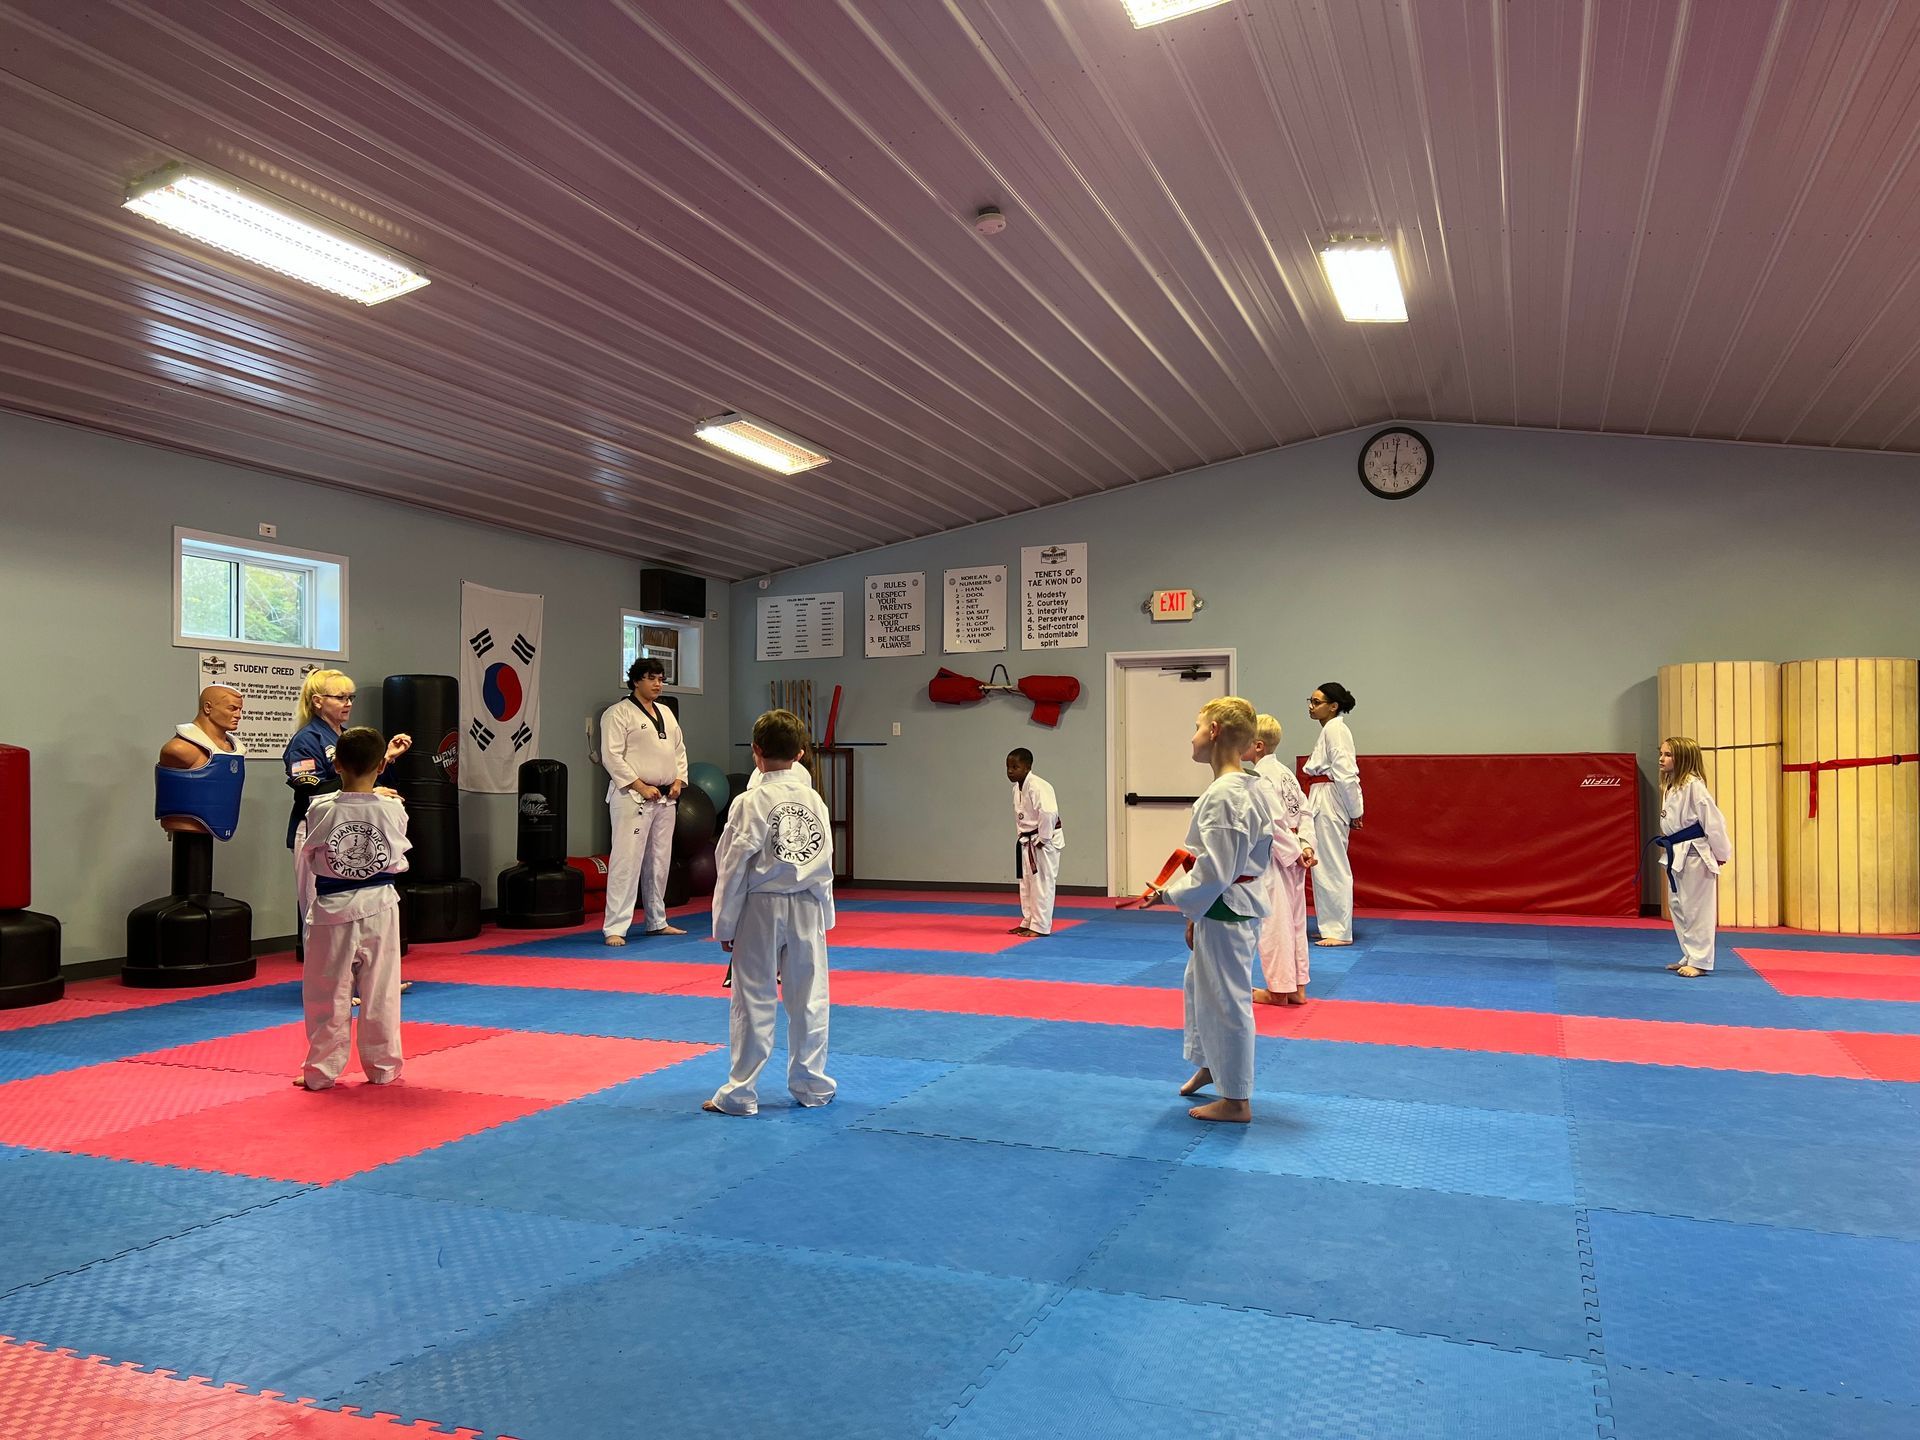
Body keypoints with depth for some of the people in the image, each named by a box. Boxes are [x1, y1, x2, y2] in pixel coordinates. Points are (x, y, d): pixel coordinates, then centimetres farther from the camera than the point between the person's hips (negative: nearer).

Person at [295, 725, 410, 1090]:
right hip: (378, 908, 0)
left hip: (333, 911, 0)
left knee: (327, 994, 12)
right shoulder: (392, 809, -12)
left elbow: (309, 856, 3)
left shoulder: (320, 810, -11)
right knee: (380, 992, 11)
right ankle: (383, 1067, 20)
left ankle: (321, 1070, 21)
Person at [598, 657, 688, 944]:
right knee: (626, 861, -10)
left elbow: (679, 749, 20)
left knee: (659, 861, 15)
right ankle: (614, 927, -6)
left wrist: (678, 781, 4)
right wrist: (641, 786, -17)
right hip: (632, 798, -8)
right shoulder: (618, 713, -8)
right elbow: (612, 756, -14)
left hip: (665, 799, 8)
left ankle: (657, 922, 27)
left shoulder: (666, 713, 16)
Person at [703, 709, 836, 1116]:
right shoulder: (815, 800, 3)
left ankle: (740, 1094, 12)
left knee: (753, 1003, 4)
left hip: (761, 911, -4)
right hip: (807, 909, 4)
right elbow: (824, 863, 8)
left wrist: (725, 926, -3)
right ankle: (813, 1086, 23)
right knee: (809, 1001, 12)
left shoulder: (751, 802, -12)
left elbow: (733, 868, -10)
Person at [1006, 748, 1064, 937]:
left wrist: (1041, 840, -23)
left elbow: (1049, 813, -31)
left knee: (1041, 883, -4)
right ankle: (1028, 922, 27)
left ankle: (1040, 926, 3)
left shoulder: (1037, 787, -22)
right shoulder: (1017, 788, 8)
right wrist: (1021, 838, 12)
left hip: (1043, 842, -10)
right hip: (1026, 842, 10)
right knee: (1026, 883, 16)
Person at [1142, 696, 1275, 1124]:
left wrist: (1168, 894, -11)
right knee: (1199, 986, 26)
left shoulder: (1222, 795, -25)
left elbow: (1212, 872, -26)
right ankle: (1209, 1066, 45)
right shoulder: (1253, 788, 6)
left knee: (1225, 1000, 3)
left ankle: (1236, 1100, 18)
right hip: (1242, 903, 11)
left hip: (1223, 912, -11)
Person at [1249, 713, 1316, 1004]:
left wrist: (1295, 852, -14)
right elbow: (1304, 811, 8)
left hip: (1274, 857, -9)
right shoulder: (1286, 771, 10)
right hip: (1291, 853, 9)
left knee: (1273, 922, 1)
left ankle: (1278, 990, 11)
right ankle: (1297, 987, 24)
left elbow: (1275, 821, -21)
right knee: (1294, 920, 15)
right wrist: (1305, 846, 1)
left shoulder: (1261, 777, -17)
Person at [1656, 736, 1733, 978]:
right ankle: (1689, 956, 27)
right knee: (1677, 906, 16)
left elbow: (1713, 819, -17)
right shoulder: (1670, 787, 11)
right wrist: (1667, 847, 19)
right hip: (1676, 854, 10)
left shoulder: (1693, 785, -17)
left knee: (1696, 908, -2)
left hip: (1695, 855, -10)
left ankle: (1699, 961, 6)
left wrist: (1720, 853, -11)